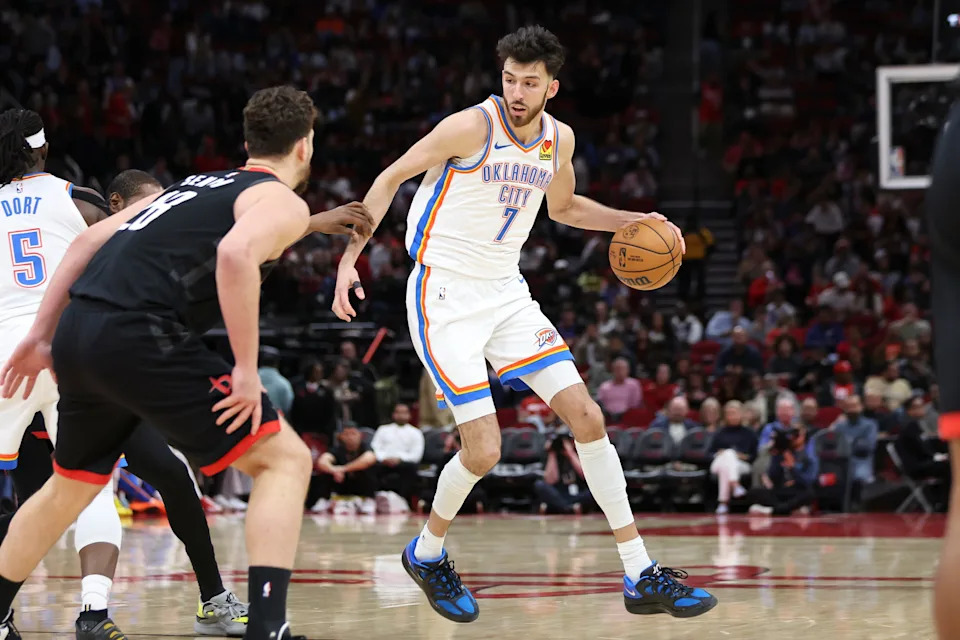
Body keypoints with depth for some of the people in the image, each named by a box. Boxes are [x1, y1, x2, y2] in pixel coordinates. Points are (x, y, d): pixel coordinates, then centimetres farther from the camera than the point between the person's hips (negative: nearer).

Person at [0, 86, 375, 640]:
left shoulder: (198, 185, 28)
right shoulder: (283, 202, 4)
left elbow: (89, 241, 24)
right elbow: (236, 254, -19)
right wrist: (247, 369, -16)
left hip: (77, 331, 8)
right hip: (138, 339, -8)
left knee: (72, 485, 30)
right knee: (284, 460, -1)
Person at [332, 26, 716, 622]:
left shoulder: (559, 138, 3)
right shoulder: (472, 126, -17)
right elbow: (391, 178, -8)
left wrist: (631, 221, 9)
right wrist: (350, 258, -14)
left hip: (506, 293, 6)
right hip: (444, 297, -6)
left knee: (588, 417, -3)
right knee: (484, 449, -14)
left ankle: (642, 577, 1)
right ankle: (427, 553, 17)